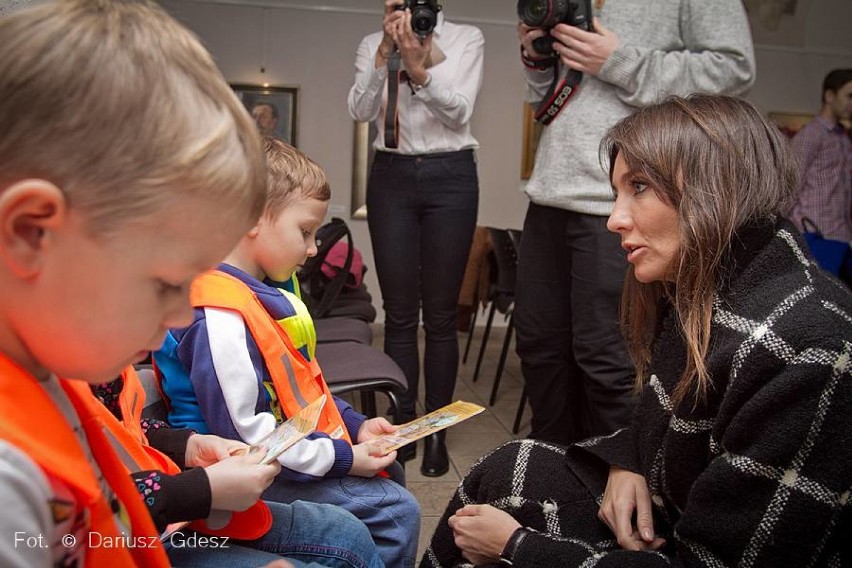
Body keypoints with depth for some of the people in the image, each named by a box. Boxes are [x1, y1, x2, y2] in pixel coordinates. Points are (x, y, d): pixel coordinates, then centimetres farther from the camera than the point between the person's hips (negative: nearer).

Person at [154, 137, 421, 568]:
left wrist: (354, 424, 4)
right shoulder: (221, 317, -25)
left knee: (389, 471, 21)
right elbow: (242, 432, -26)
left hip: (294, 449, 11)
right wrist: (341, 459, -21)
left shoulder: (264, 293, 8)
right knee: (397, 512, -12)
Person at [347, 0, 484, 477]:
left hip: (450, 176, -1)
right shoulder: (372, 44, 10)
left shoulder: (468, 38, 4)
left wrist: (418, 69, -23)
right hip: (391, 176, 2)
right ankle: (402, 425, 14)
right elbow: (360, 111, -5)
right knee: (400, 313, 2)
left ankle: (436, 432, 10)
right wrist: (385, 51, -16)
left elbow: (459, 111, -8)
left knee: (441, 315, 1)